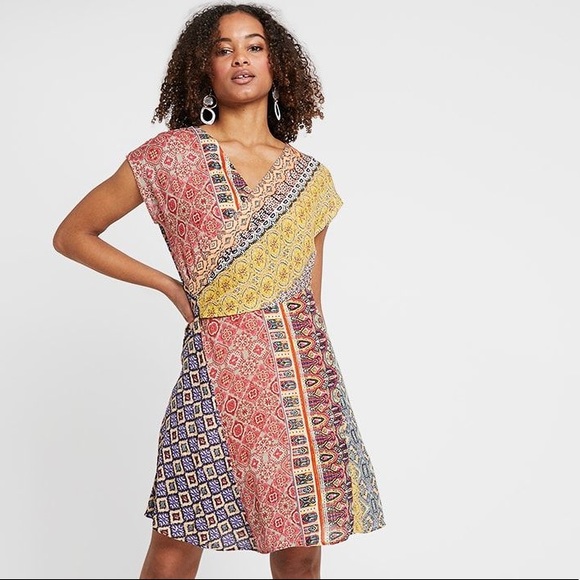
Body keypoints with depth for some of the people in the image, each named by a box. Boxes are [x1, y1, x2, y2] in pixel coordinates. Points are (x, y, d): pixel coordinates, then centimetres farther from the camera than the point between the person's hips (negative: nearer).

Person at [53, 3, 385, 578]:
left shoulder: (309, 176, 10)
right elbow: (72, 234, 6)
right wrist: (171, 286, 1)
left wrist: (315, 390, 15)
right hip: (220, 376, -3)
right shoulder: (172, 154, 0)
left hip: (304, 375, 3)